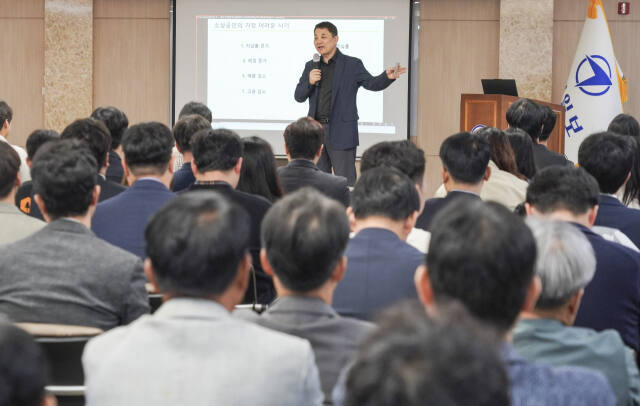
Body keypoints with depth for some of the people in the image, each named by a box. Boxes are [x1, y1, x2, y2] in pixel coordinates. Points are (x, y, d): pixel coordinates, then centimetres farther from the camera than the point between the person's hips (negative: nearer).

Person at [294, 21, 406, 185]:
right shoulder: (311, 66, 13)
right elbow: (298, 96, 10)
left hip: (341, 133, -5)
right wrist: (309, 82, -10)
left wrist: (388, 77, -26)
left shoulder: (352, 65, 1)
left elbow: (371, 83, -6)